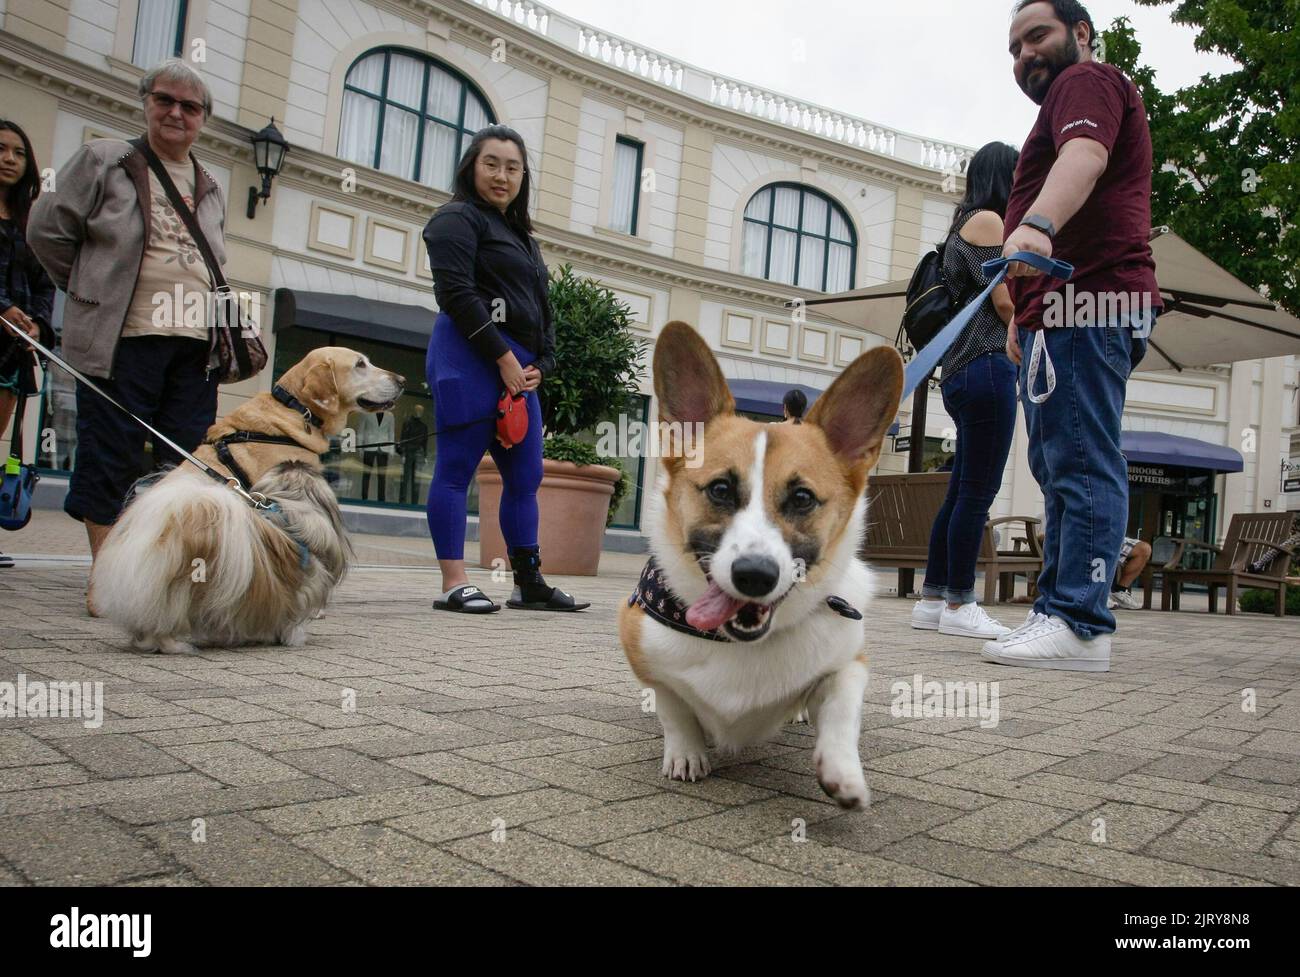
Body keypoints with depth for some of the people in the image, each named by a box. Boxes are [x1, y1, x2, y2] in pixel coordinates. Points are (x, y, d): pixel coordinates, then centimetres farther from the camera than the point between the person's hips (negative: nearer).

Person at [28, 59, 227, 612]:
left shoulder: (211, 188, 20)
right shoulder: (103, 161, 6)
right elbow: (47, 231, 7)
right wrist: (95, 293, 8)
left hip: (196, 343, 4)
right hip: (124, 339, -4)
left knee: (187, 461, 1)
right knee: (111, 457, -1)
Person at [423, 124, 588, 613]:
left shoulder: (521, 236, 26)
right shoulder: (457, 219, 2)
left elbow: (542, 309, 22)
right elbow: (456, 294, -12)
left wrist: (539, 364, 5)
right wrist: (504, 357, -15)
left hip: (518, 368, 8)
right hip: (470, 358, -8)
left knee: (525, 475, 6)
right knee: (456, 469, -6)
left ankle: (529, 584, 12)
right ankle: (454, 585, -4)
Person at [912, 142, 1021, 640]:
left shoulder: (966, 225, 26)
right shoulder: (988, 219, -3)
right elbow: (1007, 302, -10)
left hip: (963, 374, 10)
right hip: (987, 365, -10)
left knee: (961, 492, 9)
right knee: (978, 492, -9)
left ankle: (932, 601, 12)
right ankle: (958, 608, -6)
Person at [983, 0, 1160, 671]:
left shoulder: (1087, 79, 4)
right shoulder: (1070, 96, 36)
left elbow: (1085, 156, -21)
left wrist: (1037, 224, -40)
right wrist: (1024, 316, 28)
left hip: (1086, 303, -11)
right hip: (1063, 311, 11)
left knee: (1081, 464, -17)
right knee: (1059, 465, 6)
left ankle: (1080, 625, -19)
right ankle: (1056, 611, 8)